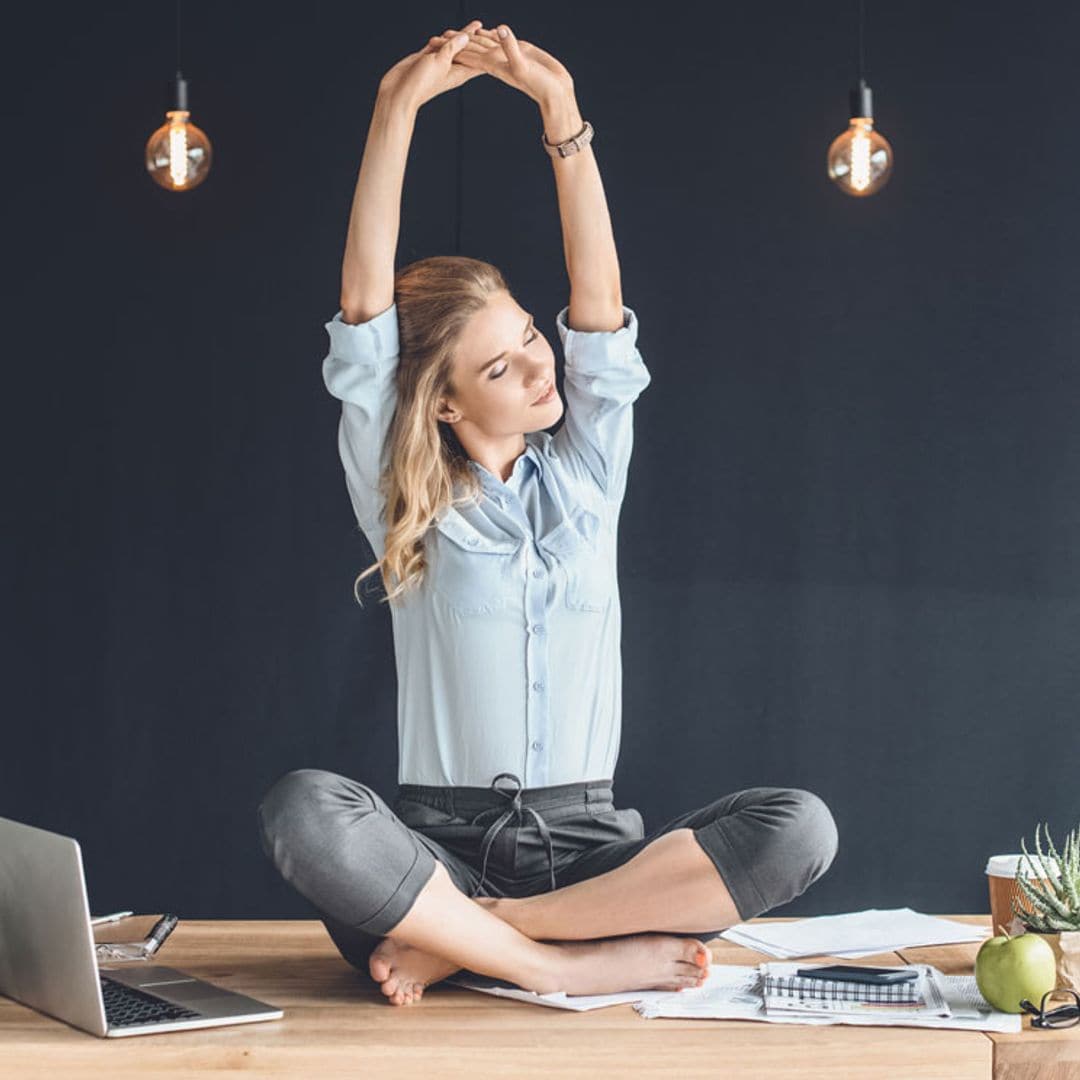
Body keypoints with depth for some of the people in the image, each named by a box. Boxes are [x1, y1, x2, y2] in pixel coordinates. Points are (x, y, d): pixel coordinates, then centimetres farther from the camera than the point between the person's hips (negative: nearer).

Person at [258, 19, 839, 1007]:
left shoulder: (587, 472, 11)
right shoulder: (401, 501, 5)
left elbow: (597, 296, -1)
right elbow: (364, 303, -6)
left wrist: (562, 111, -12)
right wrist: (397, 108, -14)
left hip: (586, 843, 3)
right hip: (440, 840, -2)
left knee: (798, 824, -26)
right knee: (303, 810, -34)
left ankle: (466, 939, -23)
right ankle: (572, 963, -27)